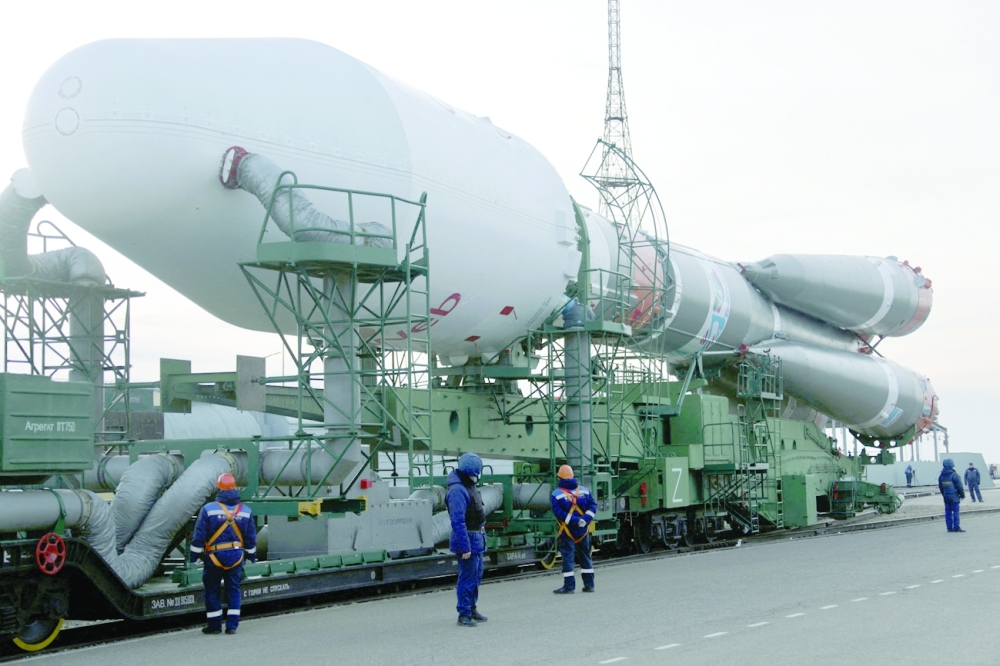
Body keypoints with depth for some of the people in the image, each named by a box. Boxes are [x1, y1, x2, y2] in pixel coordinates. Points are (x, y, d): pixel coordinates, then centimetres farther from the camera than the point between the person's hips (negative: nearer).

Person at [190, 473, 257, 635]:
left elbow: (199, 536, -8)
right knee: (234, 589, 10)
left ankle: (215, 625, 12)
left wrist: (194, 555, 0)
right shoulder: (245, 511, 1)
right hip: (236, 557, 3)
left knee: (212, 591, 8)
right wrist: (251, 555, 20)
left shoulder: (208, 509, -10)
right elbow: (251, 538, 8)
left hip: (215, 557, -3)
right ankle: (232, 625, 7)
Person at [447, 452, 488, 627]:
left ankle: (472, 609, 28)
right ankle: (464, 614, 2)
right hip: (468, 540, -10)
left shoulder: (469, 486, 10)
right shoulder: (457, 491, -21)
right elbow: (458, 522, -24)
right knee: (468, 578, -5)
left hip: (477, 540, 10)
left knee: (476, 576, 17)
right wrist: (465, 547, -24)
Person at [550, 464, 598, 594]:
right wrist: (585, 519, -11)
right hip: (583, 531, 4)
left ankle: (569, 586, -4)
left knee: (567, 558, -1)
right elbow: (593, 505, -3)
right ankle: (589, 585, 17)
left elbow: (559, 512, -16)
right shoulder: (584, 490, 5)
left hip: (567, 532, -4)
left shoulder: (556, 494, -8)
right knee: (585, 557, 14)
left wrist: (575, 521, -16)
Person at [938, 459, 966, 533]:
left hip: (946, 497, 6)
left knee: (948, 512, 7)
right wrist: (962, 495, 4)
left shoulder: (941, 476, 8)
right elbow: (959, 487, -9)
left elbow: (940, 487, 15)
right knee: (955, 511, -3)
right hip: (954, 497, -6)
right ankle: (956, 527, -5)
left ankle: (949, 527, 9)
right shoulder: (954, 475, -12)